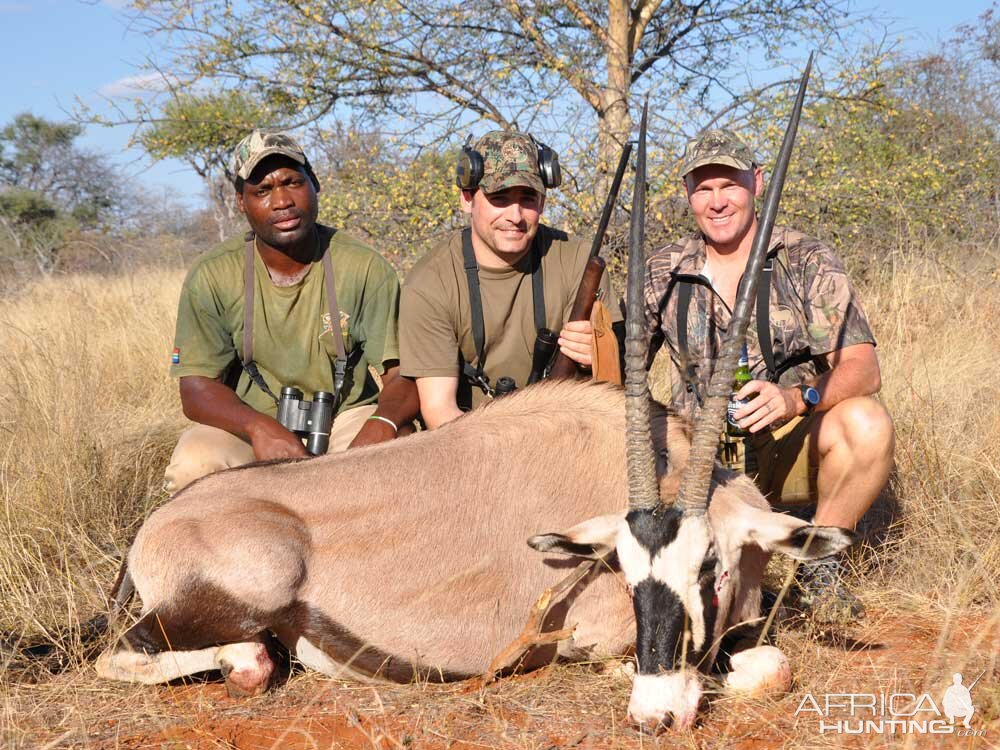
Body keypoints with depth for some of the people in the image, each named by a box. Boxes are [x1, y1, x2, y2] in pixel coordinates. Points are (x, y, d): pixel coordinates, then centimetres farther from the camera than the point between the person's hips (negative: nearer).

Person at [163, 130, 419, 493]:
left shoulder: (365, 268, -9)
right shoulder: (211, 277, -8)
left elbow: (405, 375, -12)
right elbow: (196, 388, -11)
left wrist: (382, 424, -37)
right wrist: (259, 427, -33)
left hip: (348, 416, 0)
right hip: (246, 421, 1)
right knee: (191, 467, -31)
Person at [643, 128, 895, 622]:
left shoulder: (806, 262, -4)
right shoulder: (662, 273, 4)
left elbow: (862, 368, -14)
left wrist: (797, 399, -34)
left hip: (789, 449, -1)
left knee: (866, 423, -32)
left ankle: (818, 568, -9)